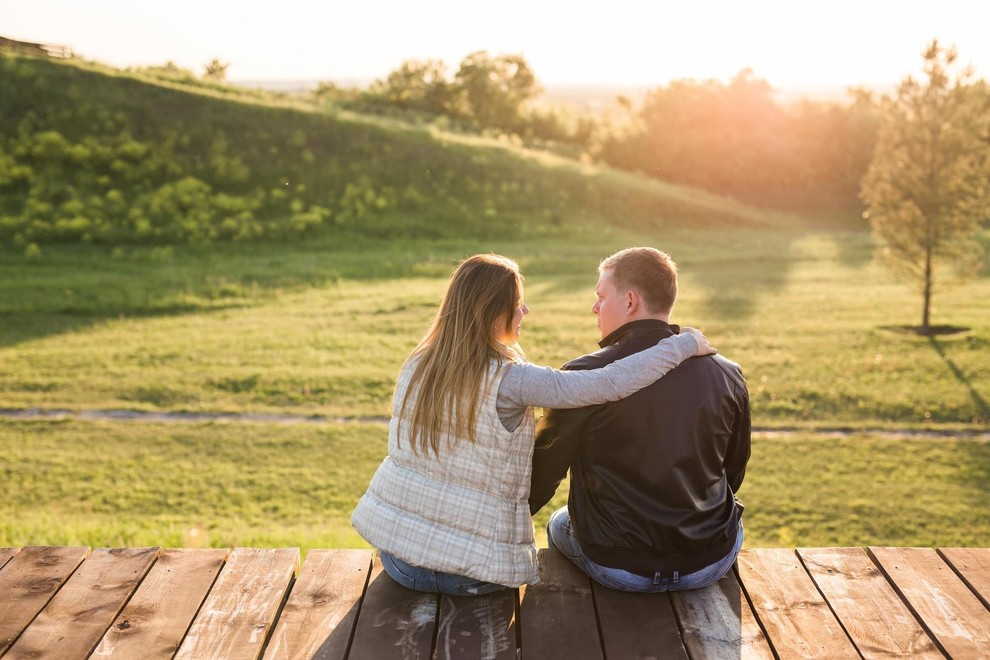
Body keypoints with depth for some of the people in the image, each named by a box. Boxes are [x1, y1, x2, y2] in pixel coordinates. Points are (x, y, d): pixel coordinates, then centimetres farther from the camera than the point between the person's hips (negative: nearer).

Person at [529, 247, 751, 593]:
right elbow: (734, 472, 9)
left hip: (618, 569, -2)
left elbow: (542, 471, -7)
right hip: (711, 564, 3)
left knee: (559, 523, 30)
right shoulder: (728, 375, -5)